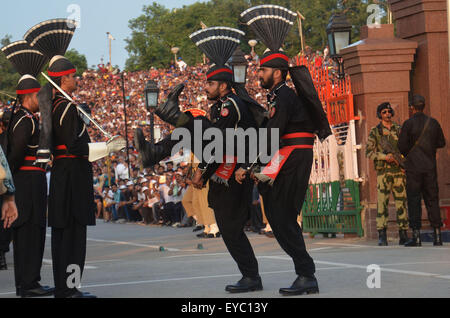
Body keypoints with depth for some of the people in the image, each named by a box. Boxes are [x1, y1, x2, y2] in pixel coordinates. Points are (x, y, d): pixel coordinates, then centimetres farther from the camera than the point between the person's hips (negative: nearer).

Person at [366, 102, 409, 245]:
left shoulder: (399, 129, 13)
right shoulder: (375, 132, 6)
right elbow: (369, 152, 0)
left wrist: (401, 157, -4)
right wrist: (385, 157, -14)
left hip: (400, 170, 2)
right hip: (383, 171, -2)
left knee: (401, 202, 2)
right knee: (382, 202, -7)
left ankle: (403, 234, 7)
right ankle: (382, 235, -7)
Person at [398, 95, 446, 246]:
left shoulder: (408, 124, -8)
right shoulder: (433, 122, 5)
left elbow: (402, 146, -9)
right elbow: (441, 142, 12)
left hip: (413, 167, -4)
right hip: (430, 167, 4)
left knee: (414, 201, -2)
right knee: (432, 200, 8)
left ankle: (416, 236, -6)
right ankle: (437, 235, 4)